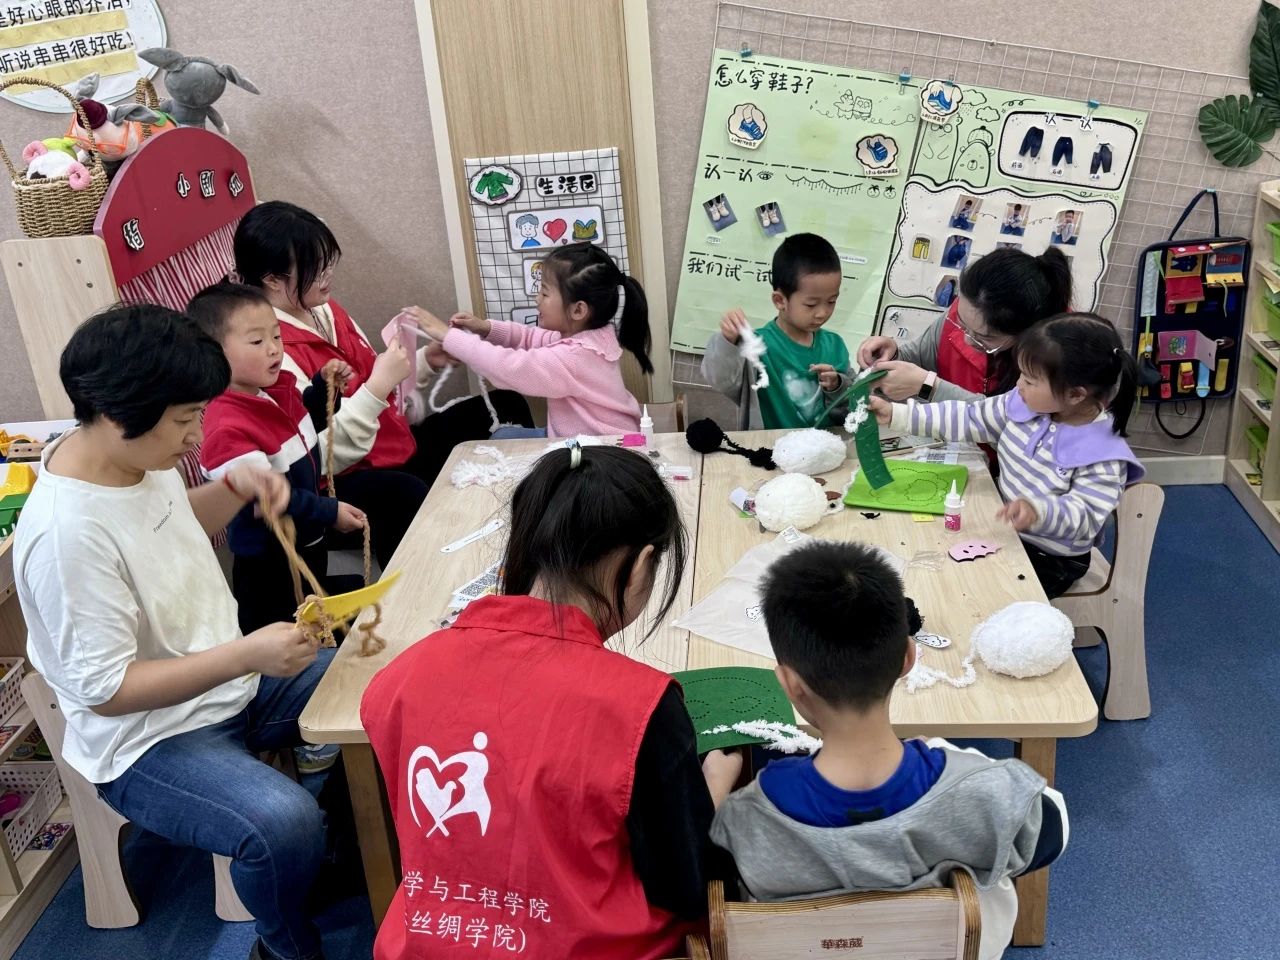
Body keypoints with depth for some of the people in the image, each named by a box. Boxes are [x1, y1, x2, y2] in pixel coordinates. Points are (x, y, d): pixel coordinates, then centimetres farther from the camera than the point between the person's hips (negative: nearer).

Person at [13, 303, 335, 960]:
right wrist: (245, 655, -31)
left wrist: (233, 489, -1)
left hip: (228, 678, 9)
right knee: (284, 825, -32)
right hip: (147, 741, -9)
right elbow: (105, 688, -25)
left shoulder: (139, 454, -5)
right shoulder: (67, 532, -30)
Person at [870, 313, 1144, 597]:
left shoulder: (1102, 456, -26)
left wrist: (1039, 512, -50)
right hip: (1004, 528, 6)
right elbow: (971, 419, -2)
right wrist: (897, 414, -7)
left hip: (1050, 558, -6)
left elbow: (1085, 518, -28)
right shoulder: (1025, 404, -8)